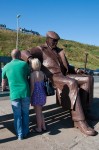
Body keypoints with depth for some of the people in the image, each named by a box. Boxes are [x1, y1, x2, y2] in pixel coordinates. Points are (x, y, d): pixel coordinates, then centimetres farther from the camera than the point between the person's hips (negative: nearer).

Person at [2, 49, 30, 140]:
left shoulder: (6, 67, 4)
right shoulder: (24, 64, -2)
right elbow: (29, 75, 12)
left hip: (14, 94, 0)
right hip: (25, 92, 0)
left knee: (17, 115, 11)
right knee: (25, 113, 14)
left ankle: (20, 134, 18)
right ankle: (25, 132, 25)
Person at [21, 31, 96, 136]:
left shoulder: (59, 51, 29)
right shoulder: (40, 49, 8)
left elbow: (66, 67, 31)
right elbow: (24, 53, -6)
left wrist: (75, 70, 10)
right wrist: (31, 59, -29)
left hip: (64, 76, 7)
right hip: (52, 78, -7)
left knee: (88, 79, -12)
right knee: (72, 84, -36)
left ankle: (81, 110, -18)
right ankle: (80, 122, -33)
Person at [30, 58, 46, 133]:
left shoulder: (32, 74, -16)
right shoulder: (42, 73, 2)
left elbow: (32, 87, -16)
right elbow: (43, 84, 6)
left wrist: (30, 96, -8)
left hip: (36, 95, -6)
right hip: (42, 94, 7)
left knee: (38, 113, 8)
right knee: (40, 112, 22)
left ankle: (39, 128, 23)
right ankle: (44, 126, 31)